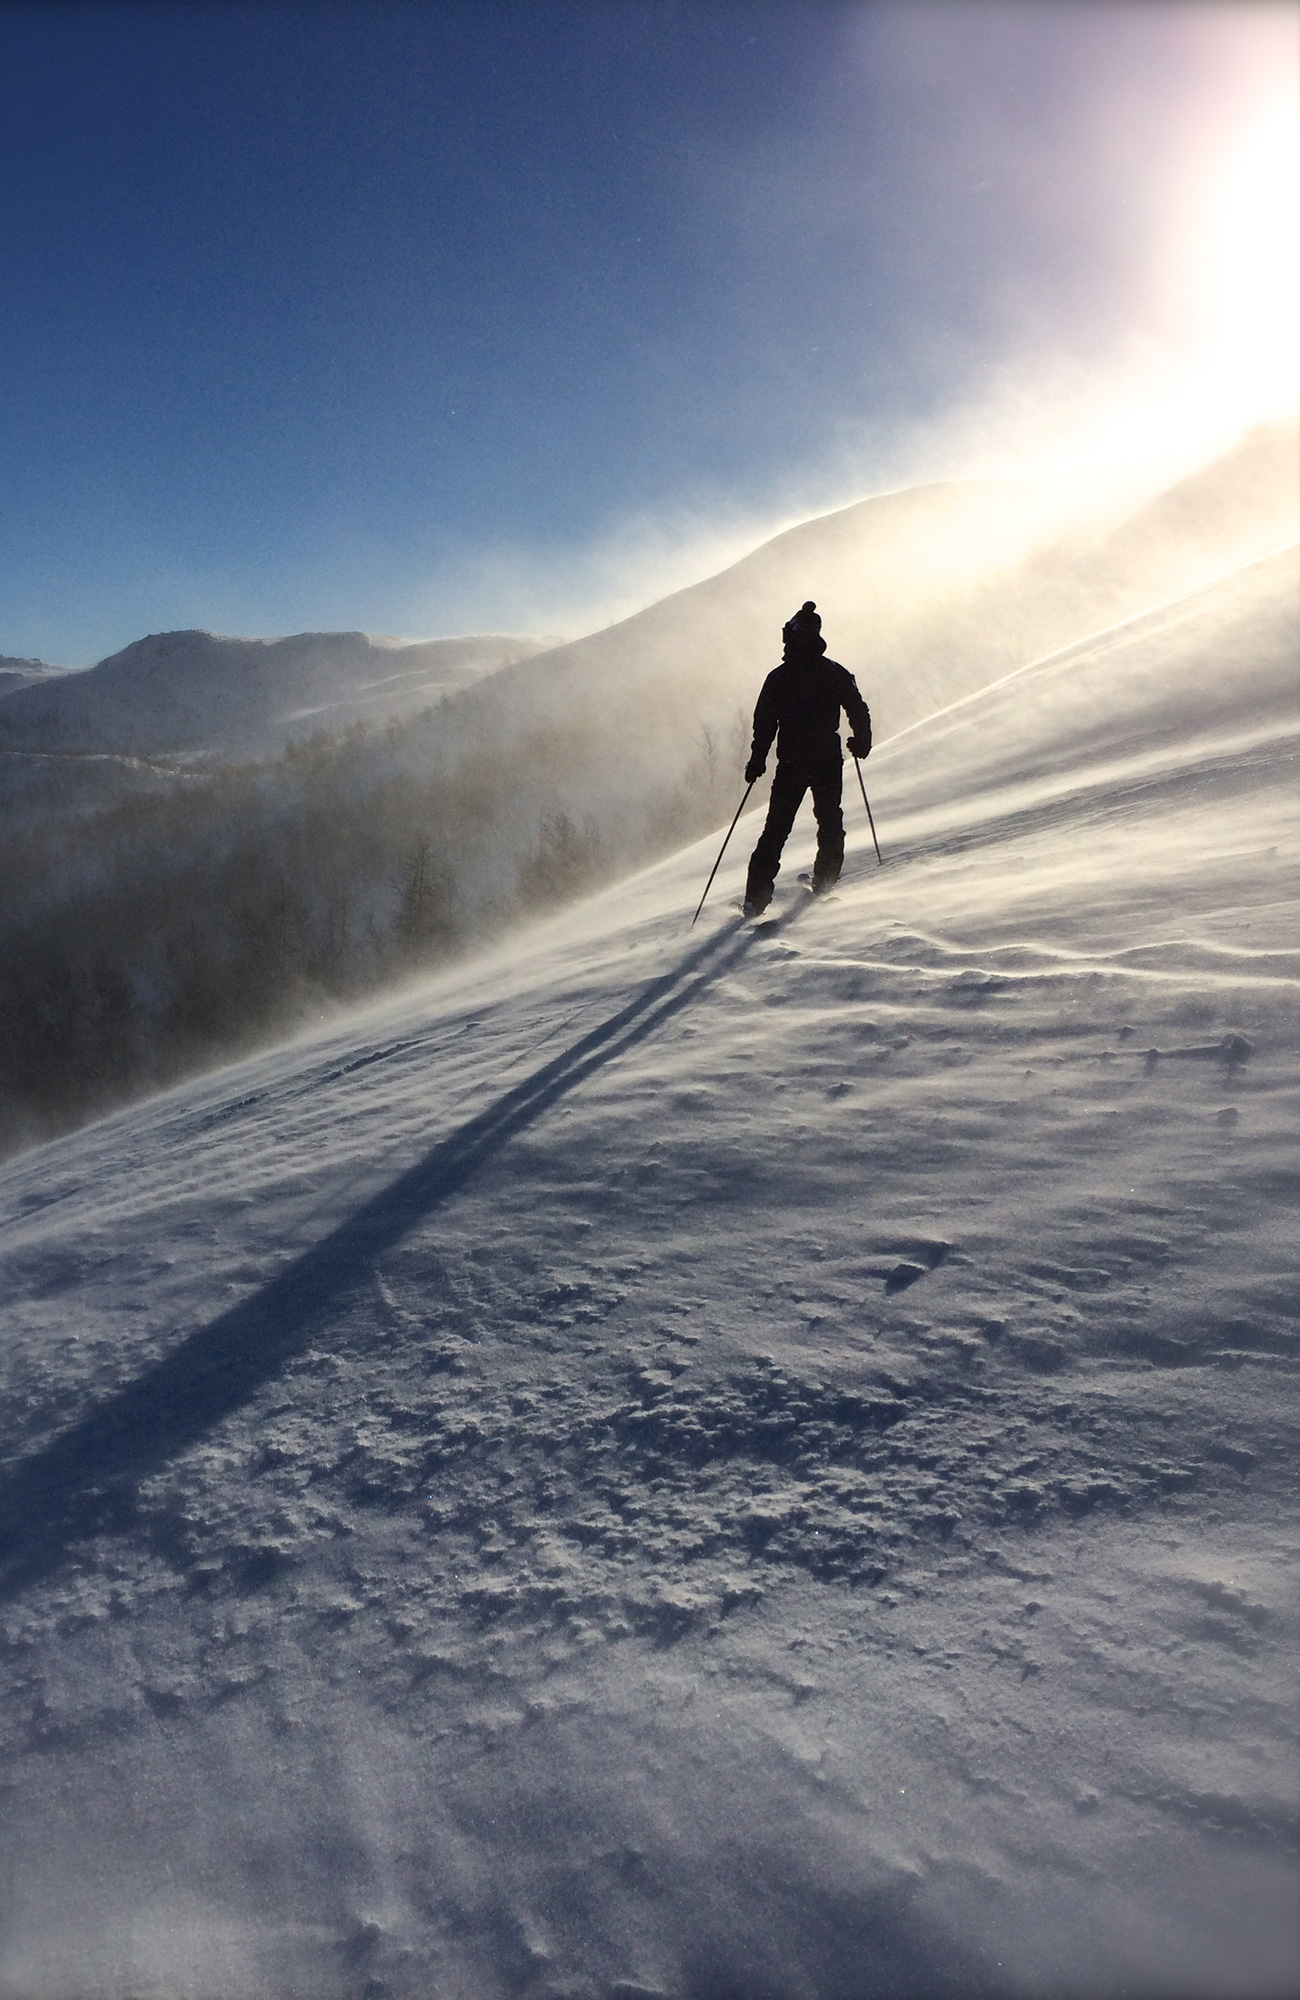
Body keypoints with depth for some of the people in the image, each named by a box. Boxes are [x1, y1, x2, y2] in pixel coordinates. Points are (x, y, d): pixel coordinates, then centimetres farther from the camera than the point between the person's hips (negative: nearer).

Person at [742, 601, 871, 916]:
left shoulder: (779, 677, -1)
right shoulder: (836, 673, 2)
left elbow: (764, 722, -3)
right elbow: (858, 711, 2)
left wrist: (757, 760, 1)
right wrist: (861, 742, 15)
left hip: (791, 763, 0)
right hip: (828, 762, 0)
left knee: (776, 829, 6)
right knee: (830, 823, 16)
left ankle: (756, 896, 0)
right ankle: (824, 884, 12)